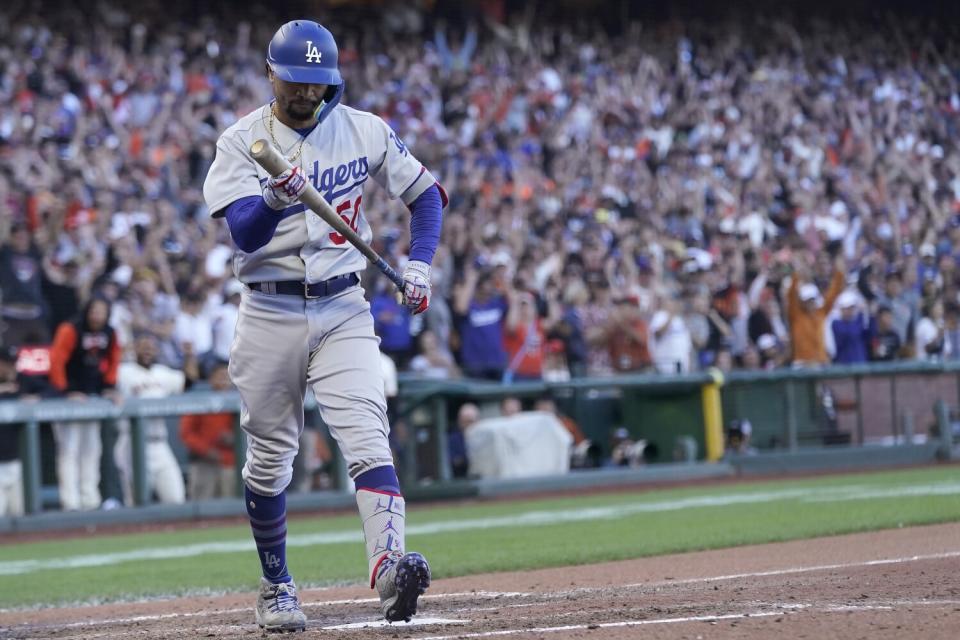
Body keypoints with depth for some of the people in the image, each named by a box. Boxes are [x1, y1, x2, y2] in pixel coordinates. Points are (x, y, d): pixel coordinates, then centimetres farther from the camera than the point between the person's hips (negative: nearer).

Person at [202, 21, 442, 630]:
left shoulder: (364, 131, 2)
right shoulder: (242, 142, -5)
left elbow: (426, 192, 13)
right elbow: (245, 232, -18)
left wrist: (420, 264, -1)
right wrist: (274, 200, -39)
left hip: (343, 311, 0)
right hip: (269, 314, 0)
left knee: (367, 436, -18)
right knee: (269, 456, 7)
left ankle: (389, 563, -34)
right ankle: (276, 587, 23)